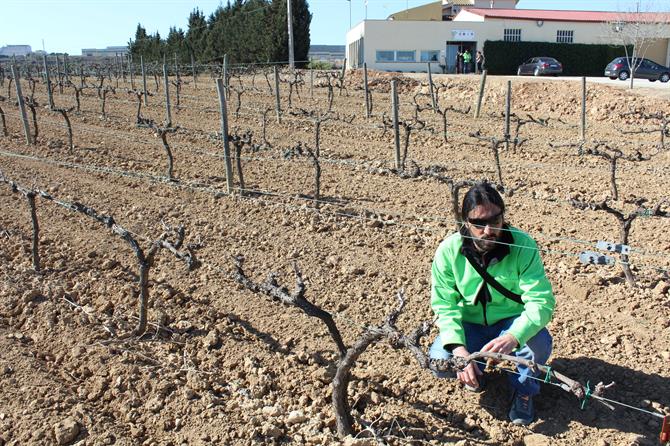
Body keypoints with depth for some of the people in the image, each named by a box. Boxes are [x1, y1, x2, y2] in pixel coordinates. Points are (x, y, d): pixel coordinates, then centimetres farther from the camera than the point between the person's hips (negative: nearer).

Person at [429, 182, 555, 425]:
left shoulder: (523, 245, -23)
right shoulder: (448, 250, -19)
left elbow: (541, 301, -29)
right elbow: (445, 305, -15)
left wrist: (513, 337, -47)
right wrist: (458, 348, -31)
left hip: (511, 322, -1)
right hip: (469, 324, 1)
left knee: (539, 342, -32)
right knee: (440, 361, -24)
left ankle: (523, 391, 3)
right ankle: (475, 369, 15)